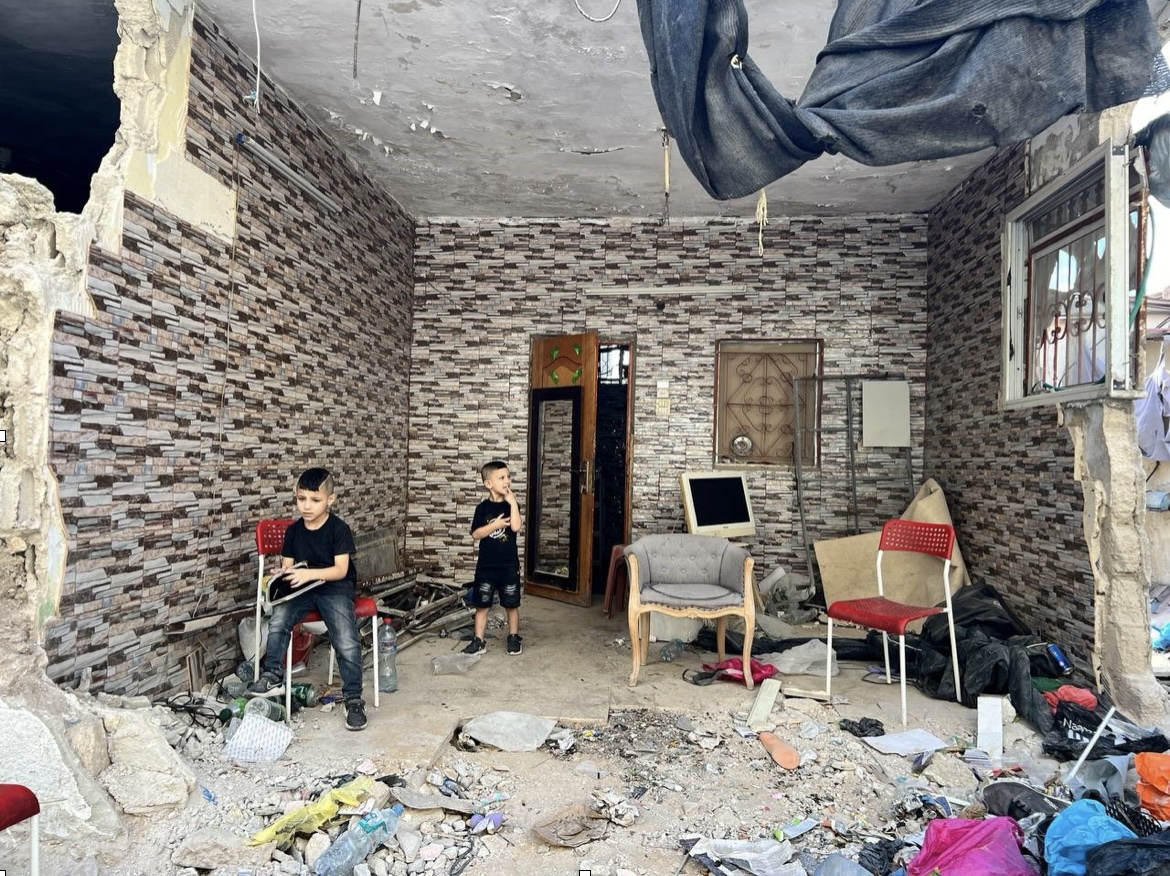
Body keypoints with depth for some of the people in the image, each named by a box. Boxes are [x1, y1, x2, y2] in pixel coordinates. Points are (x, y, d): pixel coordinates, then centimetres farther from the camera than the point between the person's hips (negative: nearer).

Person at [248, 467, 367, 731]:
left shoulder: (339, 529, -10)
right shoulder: (293, 530, 5)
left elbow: (341, 570, -15)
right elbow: (287, 566, 8)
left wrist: (309, 573, -28)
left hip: (335, 587, -4)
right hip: (302, 588, 4)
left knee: (347, 643, -21)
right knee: (278, 619, -26)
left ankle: (353, 698, -7)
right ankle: (272, 676, -9)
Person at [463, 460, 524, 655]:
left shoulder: (512, 505, -2)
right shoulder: (483, 507, -2)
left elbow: (516, 527, -19)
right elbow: (475, 534, -6)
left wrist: (512, 501, -20)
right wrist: (495, 525, -18)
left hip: (509, 565, 0)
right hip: (486, 565, 0)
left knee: (511, 604, 9)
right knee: (481, 604, 7)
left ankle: (514, 637, 25)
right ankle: (478, 640, 19)